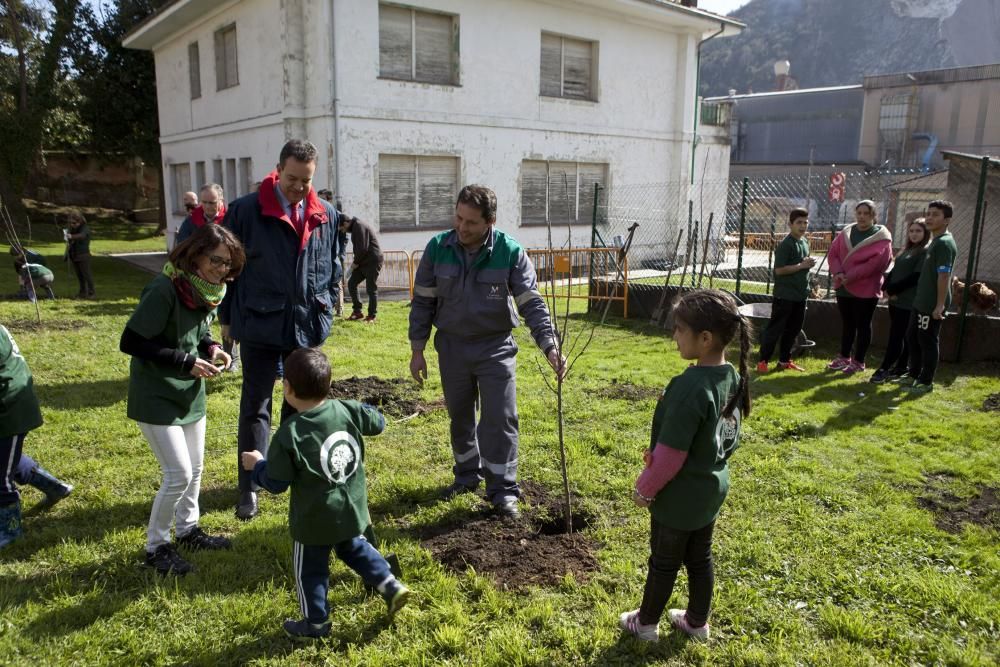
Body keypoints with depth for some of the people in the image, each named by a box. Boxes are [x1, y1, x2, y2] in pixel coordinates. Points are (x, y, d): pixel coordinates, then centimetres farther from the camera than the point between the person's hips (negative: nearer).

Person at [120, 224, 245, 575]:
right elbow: (130, 342, -23)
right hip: (157, 398, -8)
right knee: (179, 474, -5)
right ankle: (156, 546, 16)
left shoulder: (205, 289, 1)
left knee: (195, 469, 17)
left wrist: (211, 347, -6)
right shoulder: (164, 290, -25)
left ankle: (187, 530, 37)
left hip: (191, 394, 8)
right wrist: (186, 361, -25)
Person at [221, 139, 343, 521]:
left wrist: (327, 312, 9)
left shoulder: (326, 216, 3)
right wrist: (228, 318, 2)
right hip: (259, 325, -3)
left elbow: (333, 268, 13)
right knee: (255, 407, 3)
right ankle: (249, 488, 11)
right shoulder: (246, 211, -6)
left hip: (308, 325, 3)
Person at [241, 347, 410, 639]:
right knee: (354, 548, 31)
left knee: (310, 569, 17)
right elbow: (378, 423, 6)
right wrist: (361, 408, 24)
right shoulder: (348, 410, -12)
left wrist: (257, 465, 5)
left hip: (315, 519, -5)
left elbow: (276, 484, -14)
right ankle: (390, 585, 24)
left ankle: (315, 623, 32)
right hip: (352, 508, 5)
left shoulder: (289, 434, -22)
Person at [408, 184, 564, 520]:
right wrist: (417, 350, 0)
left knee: (500, 419, -2)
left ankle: (502, 489, 11)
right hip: (451, 346, 3)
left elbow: (532, 303, -14)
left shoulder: (510, 252, -14)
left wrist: (550, 346, -26)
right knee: (460, 416, 15)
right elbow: (423, 301, 0)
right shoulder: (437, 248, -7)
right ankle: (467, 474, 36)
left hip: (495, 347, -2)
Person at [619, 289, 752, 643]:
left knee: (664, 561, 13)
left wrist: (645, 488, -11)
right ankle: (697, 621, 40)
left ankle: (646, 623, 33)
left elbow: (670, 454, -26)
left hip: (680, 495, -7)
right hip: (712, 486, 8)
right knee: (700, 558, 23)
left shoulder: (690, 387, -31)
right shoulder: (732, 377, -5)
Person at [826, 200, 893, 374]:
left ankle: (858, 361, 13)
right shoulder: (846, 232, 8)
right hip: (843, 288, 6)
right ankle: (844, 357, 27)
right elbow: (833, 253, 4)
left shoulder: (881, 237, -9)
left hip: (866, 289, -5)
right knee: (847, 323, 16)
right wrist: (838, 272, -14)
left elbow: (876, 262, -20)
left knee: (862, 325, 4)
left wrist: (850, 276, -21)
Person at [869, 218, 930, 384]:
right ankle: (900, 368, 19)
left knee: (896, 336, -5)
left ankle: (884, 369, -3)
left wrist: (893, 290, -13)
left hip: (909, 302, -8)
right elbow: (894, 271, 16)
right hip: (895, 299, 8)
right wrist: (887, 288, -1)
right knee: (899, 335, 12)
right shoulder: (905, 249, 17)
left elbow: (916, 277, -16)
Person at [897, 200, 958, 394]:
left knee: (928, 342, 1)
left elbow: (944, 276, -22)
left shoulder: (944, 243, -18)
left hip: (932, 305, -10)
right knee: (912, 338, 17)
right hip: (920, 301, 10)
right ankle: (913, 375, 29)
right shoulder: (935, 241, 14)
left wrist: (940, 305, -24)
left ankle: (926, 382, 11)